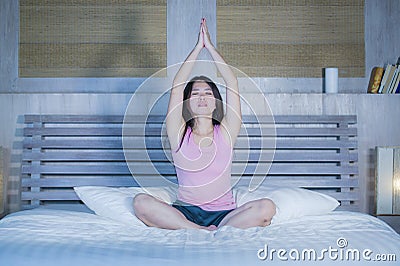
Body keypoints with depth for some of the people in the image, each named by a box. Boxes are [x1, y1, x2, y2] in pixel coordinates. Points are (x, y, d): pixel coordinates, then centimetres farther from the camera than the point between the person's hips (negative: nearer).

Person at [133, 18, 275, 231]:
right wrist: (198, 47, 3)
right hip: (185, 211, 0)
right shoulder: (179, 133, 5)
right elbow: (177, 85, -1)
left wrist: (210, 46, 6)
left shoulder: (226, 132, 6)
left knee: (266, 207, -27)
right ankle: (207, 232, -29)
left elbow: (232, 83, 2)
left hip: (223, 213, 0)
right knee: (141, 202, -28)